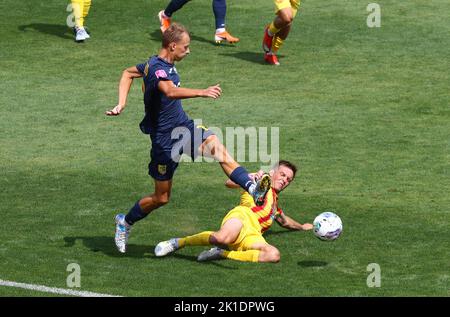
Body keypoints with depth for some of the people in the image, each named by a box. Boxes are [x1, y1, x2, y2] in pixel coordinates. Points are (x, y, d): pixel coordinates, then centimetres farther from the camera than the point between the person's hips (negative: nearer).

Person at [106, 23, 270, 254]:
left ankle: (253, 189, -39)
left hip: (183, 127, 8)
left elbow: (128, 73, 24)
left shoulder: (156, 63, 8)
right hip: (165, 138, -8)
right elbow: (170, 91, -44)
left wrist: (121, 104, 17)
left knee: (217, 147, -22)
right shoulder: (157, 68, -22)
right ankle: (125, 222, 29)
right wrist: (202, 93, -53)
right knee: (161, 198, 4)